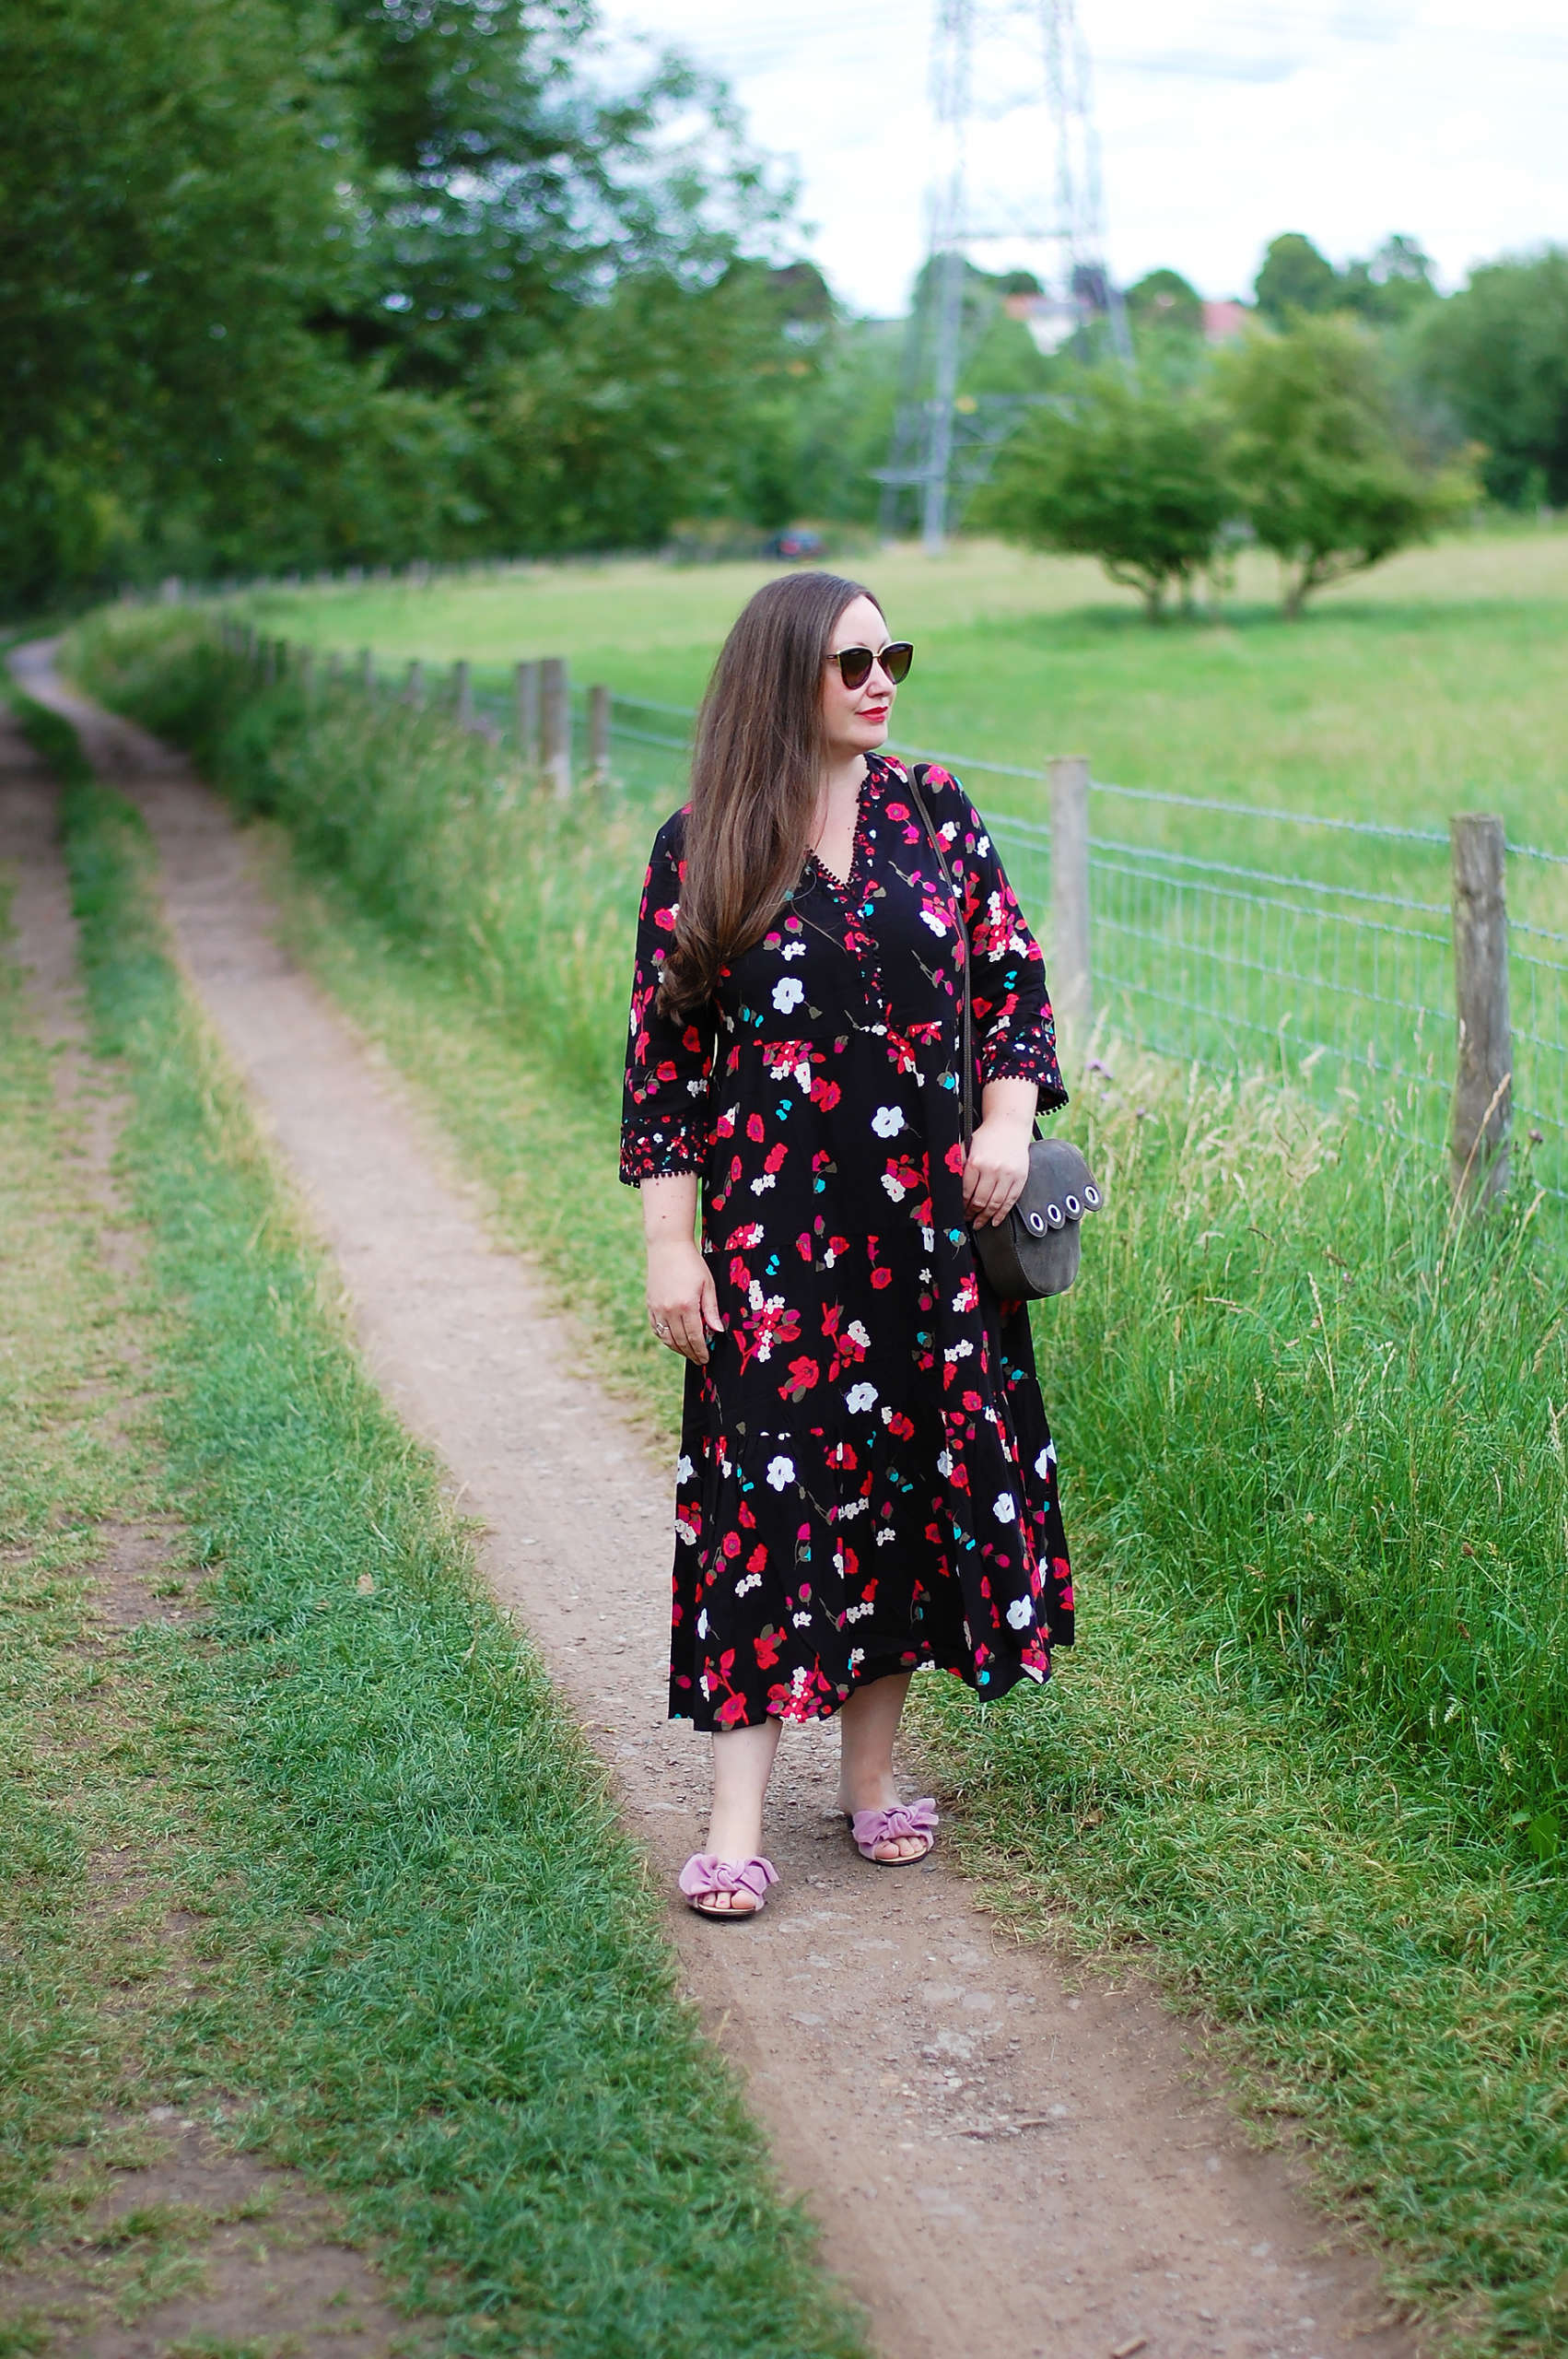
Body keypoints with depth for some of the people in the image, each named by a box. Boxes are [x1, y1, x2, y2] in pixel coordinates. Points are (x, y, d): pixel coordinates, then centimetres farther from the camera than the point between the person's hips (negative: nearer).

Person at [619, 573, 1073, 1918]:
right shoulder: (700, 850, -2)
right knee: (764, 1486, -5)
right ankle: (739, 1816, 0)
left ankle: (873, 1769, 23)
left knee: (914, 1473, 8)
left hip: (927, 1216, 3)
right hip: (772, 1229, -3)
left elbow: (1013, 975, 10)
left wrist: (1009, 1117, -7)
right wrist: (671, 1240, -5)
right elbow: (664, 1048, -1)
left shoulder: (936, 815, 5)